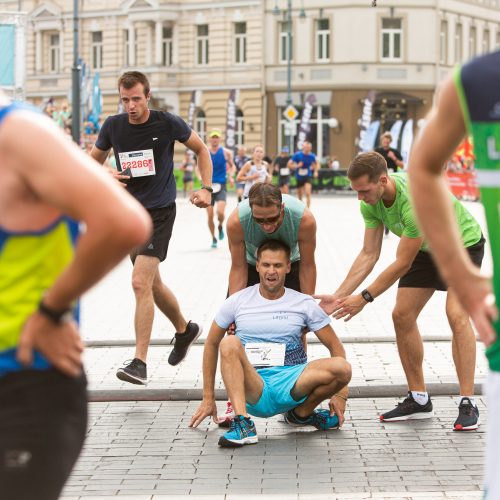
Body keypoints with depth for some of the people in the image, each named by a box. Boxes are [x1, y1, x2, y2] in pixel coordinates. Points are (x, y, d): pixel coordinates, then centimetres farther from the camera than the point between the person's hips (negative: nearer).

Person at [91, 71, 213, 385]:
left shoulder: (167, 123, -9)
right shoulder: (113, 126, 0)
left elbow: (201, 149, 5)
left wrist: (206, 188, -5)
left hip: (160, 211, -5)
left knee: (141, 282, -18)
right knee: (151, 283, 18)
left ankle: (140, 363, -16)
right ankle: (185, 329, 44)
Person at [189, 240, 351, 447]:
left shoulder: (304, 304, 7)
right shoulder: (237, 302, 7)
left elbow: (335, 347, 10)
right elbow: (211, 344, 13)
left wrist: (339, 394, 2)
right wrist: (208, 398, 11)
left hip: (290, 386, 1)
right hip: (252, 389, -1)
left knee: (342, 368, -26)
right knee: (229, 343, -29)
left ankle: (301, 413, 3)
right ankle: (243, 425, -37)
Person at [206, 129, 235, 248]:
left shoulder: (226, 152, -1)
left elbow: (232, 166, 13)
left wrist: (231, 176, -5)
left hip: (221, 186, -1)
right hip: (208, 186, 1)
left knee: (220, 212, -20)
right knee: (210, 216, -1)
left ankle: (220, 226, 15)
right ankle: (213, 239, 19)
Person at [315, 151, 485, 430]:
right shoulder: (371, 202, -17)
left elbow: (402, 264, -33)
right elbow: (369, 255, -10)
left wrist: (364, 298, -27)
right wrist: (339, 296, -17)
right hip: (426, 249, 7)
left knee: (457, 315, -24)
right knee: (402, 316, -2)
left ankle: (468, 405, -19)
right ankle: (419, 400, 9)